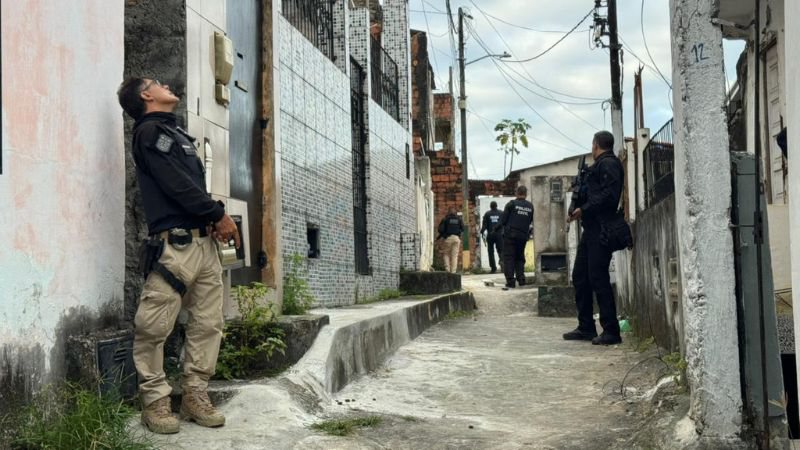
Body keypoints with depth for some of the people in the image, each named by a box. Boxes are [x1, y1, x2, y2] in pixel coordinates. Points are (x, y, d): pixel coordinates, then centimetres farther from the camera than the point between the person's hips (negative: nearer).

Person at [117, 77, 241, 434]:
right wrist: (219, 214, -4)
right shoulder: (149, 131, -1)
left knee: (208, 324, 5)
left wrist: (216, 219, 1)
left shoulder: (176, 133, 25)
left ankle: (195, 396, 11)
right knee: (154, 327, -7)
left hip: (205, 241, 8)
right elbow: (176, 184, -11)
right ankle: (155, 401, 3)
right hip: (175, 243, -8)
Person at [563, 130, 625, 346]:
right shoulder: (599, 165, 21)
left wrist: (584, 209, -18)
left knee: (598, 278, -10)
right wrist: (579, 211, 12)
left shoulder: (608, 164, -9)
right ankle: (586, 328, 18)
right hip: (591, 228, 10)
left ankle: (611, 331, -6)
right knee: (580, 276, 11)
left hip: (601, 229, -10)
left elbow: (609, 195, -20)